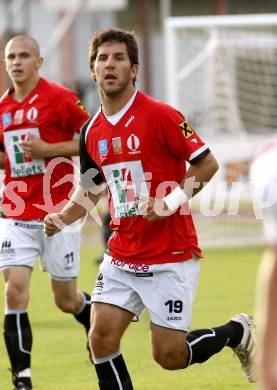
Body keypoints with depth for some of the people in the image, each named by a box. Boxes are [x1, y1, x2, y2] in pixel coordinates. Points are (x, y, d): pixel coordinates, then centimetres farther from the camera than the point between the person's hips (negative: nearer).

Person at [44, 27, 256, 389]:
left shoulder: (159, 115, -13)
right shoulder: (92, 131, 6)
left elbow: (207, 164, -10)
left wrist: (169, 203, -22)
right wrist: (62, 218, 1)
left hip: (170, 255, -6)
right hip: (121, 256, 6)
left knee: (169, 356, -3)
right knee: (101, 339, -8)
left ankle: (237, 331, 26)